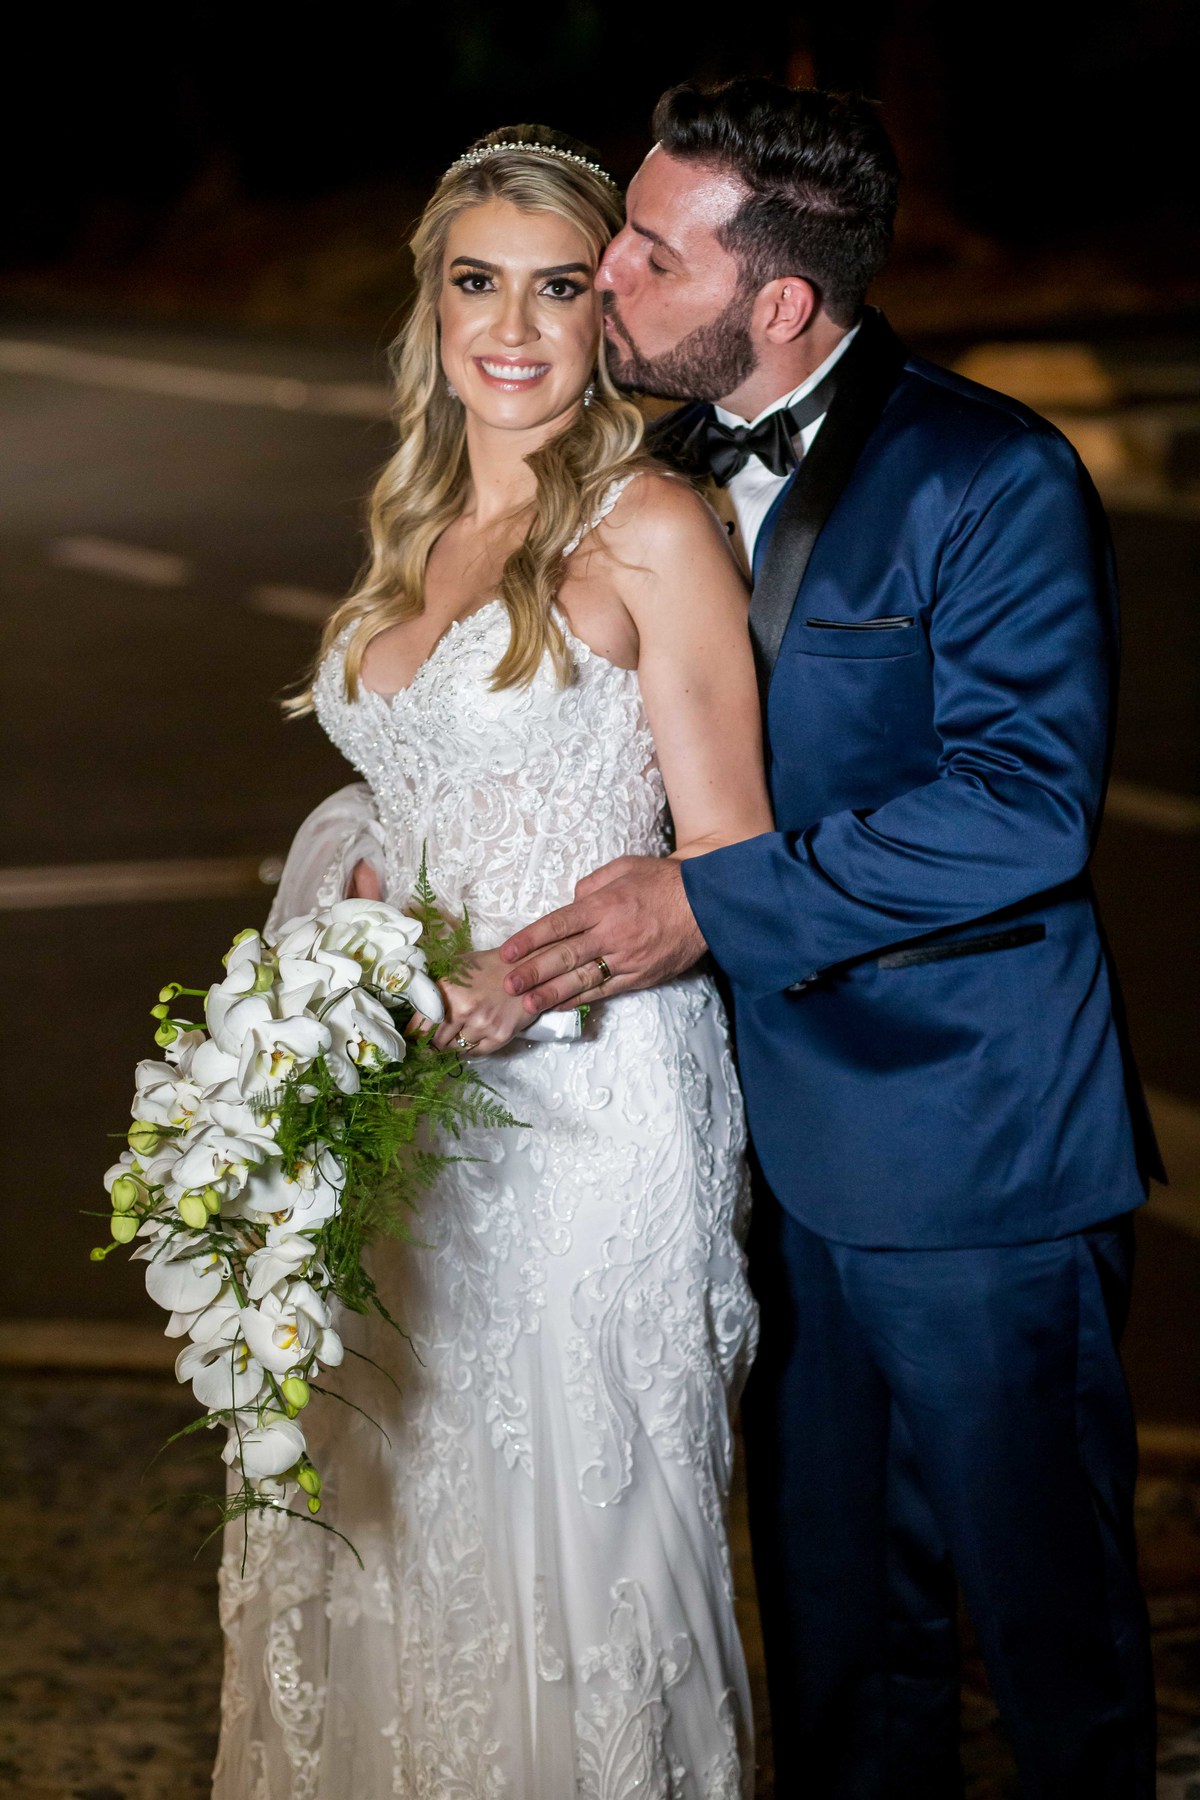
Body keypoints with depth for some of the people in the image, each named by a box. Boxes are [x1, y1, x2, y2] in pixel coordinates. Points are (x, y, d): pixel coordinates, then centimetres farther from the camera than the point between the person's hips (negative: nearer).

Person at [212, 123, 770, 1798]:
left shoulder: (650, 531, -10)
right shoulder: (422, 530, 12)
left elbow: (727, 865, -10)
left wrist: (539, 977, -23)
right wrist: (361, 890, 4)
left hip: (590, 1109, -7)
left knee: (572, 1539, 3)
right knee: (395, 1521, 14)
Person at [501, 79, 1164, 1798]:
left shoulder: (990, 475, -15)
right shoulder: (684, 466, 7)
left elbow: (1023, 806, -23)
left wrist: (713, 900, -25)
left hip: (971, 1155, -7)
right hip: (789, 1139, 7)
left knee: (1046, 1595, 9)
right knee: (833, 1613, 19)